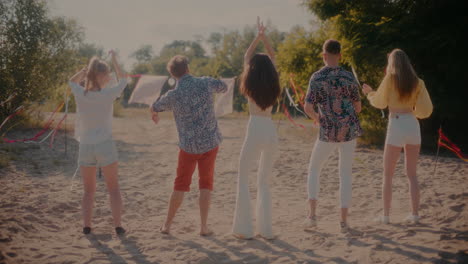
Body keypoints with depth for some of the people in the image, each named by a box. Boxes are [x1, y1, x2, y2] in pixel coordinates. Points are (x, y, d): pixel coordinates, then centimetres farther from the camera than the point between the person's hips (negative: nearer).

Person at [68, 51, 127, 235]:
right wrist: (114, 60, 19)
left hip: (85, 147, 2)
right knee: (114, 188, 10)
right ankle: (118, 225, 7)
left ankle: (86, 225, 11)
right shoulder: (108, 94, -9)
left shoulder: (80, 94, -3)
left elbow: (72, 81, 22)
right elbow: (123, 79, 11)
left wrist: (87, 68, 13)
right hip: (105, 145, -2)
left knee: (88, 190, 16)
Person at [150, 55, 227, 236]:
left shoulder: (173, 95, -12)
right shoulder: (205, 83, -8)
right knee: (206, 184, 11)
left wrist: (154, 115, 35)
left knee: (181, 185, 12)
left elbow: (154, 108, 11)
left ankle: (167, 224, 16)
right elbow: (224, 88, 15)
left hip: (188, 145, -1)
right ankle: (204, 226, 7)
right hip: (211, 142, 1)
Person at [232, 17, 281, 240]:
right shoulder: (273, 85, 5)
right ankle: (265, 228, 13)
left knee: (243, 179, 10)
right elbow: (272, 57, 15)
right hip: (271, 132, 4)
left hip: (255, 132, -4)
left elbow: (246, 58, 9)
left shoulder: (250, 86, -3)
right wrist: (264, 38, 4)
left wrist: (258, 37, 7)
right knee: (264, 181, 16)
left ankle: (244, 228, 6)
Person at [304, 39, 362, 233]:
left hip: (328, 132, -1)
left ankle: (312, 214, 5)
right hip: (349, 129, 2)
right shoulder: (348, 77, 0)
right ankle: (344, 220, 8)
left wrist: (317, 118, 8)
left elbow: (308, 108, -12)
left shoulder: (317, 77, -6)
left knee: (314, 169, 16)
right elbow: (358, 107, 5)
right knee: (345, 174, 10)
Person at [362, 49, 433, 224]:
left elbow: (380, 103, 5)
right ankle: (415, 214, 11)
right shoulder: (417, 82, 8)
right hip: (413, 126, 4)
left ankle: (386, 216, 8)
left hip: (396, 126, -4)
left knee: (388, 175, 7)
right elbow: (426, 110, 9)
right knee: (412, 174, 13)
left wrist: (369, 93, 24)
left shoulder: (390, 78, -3)